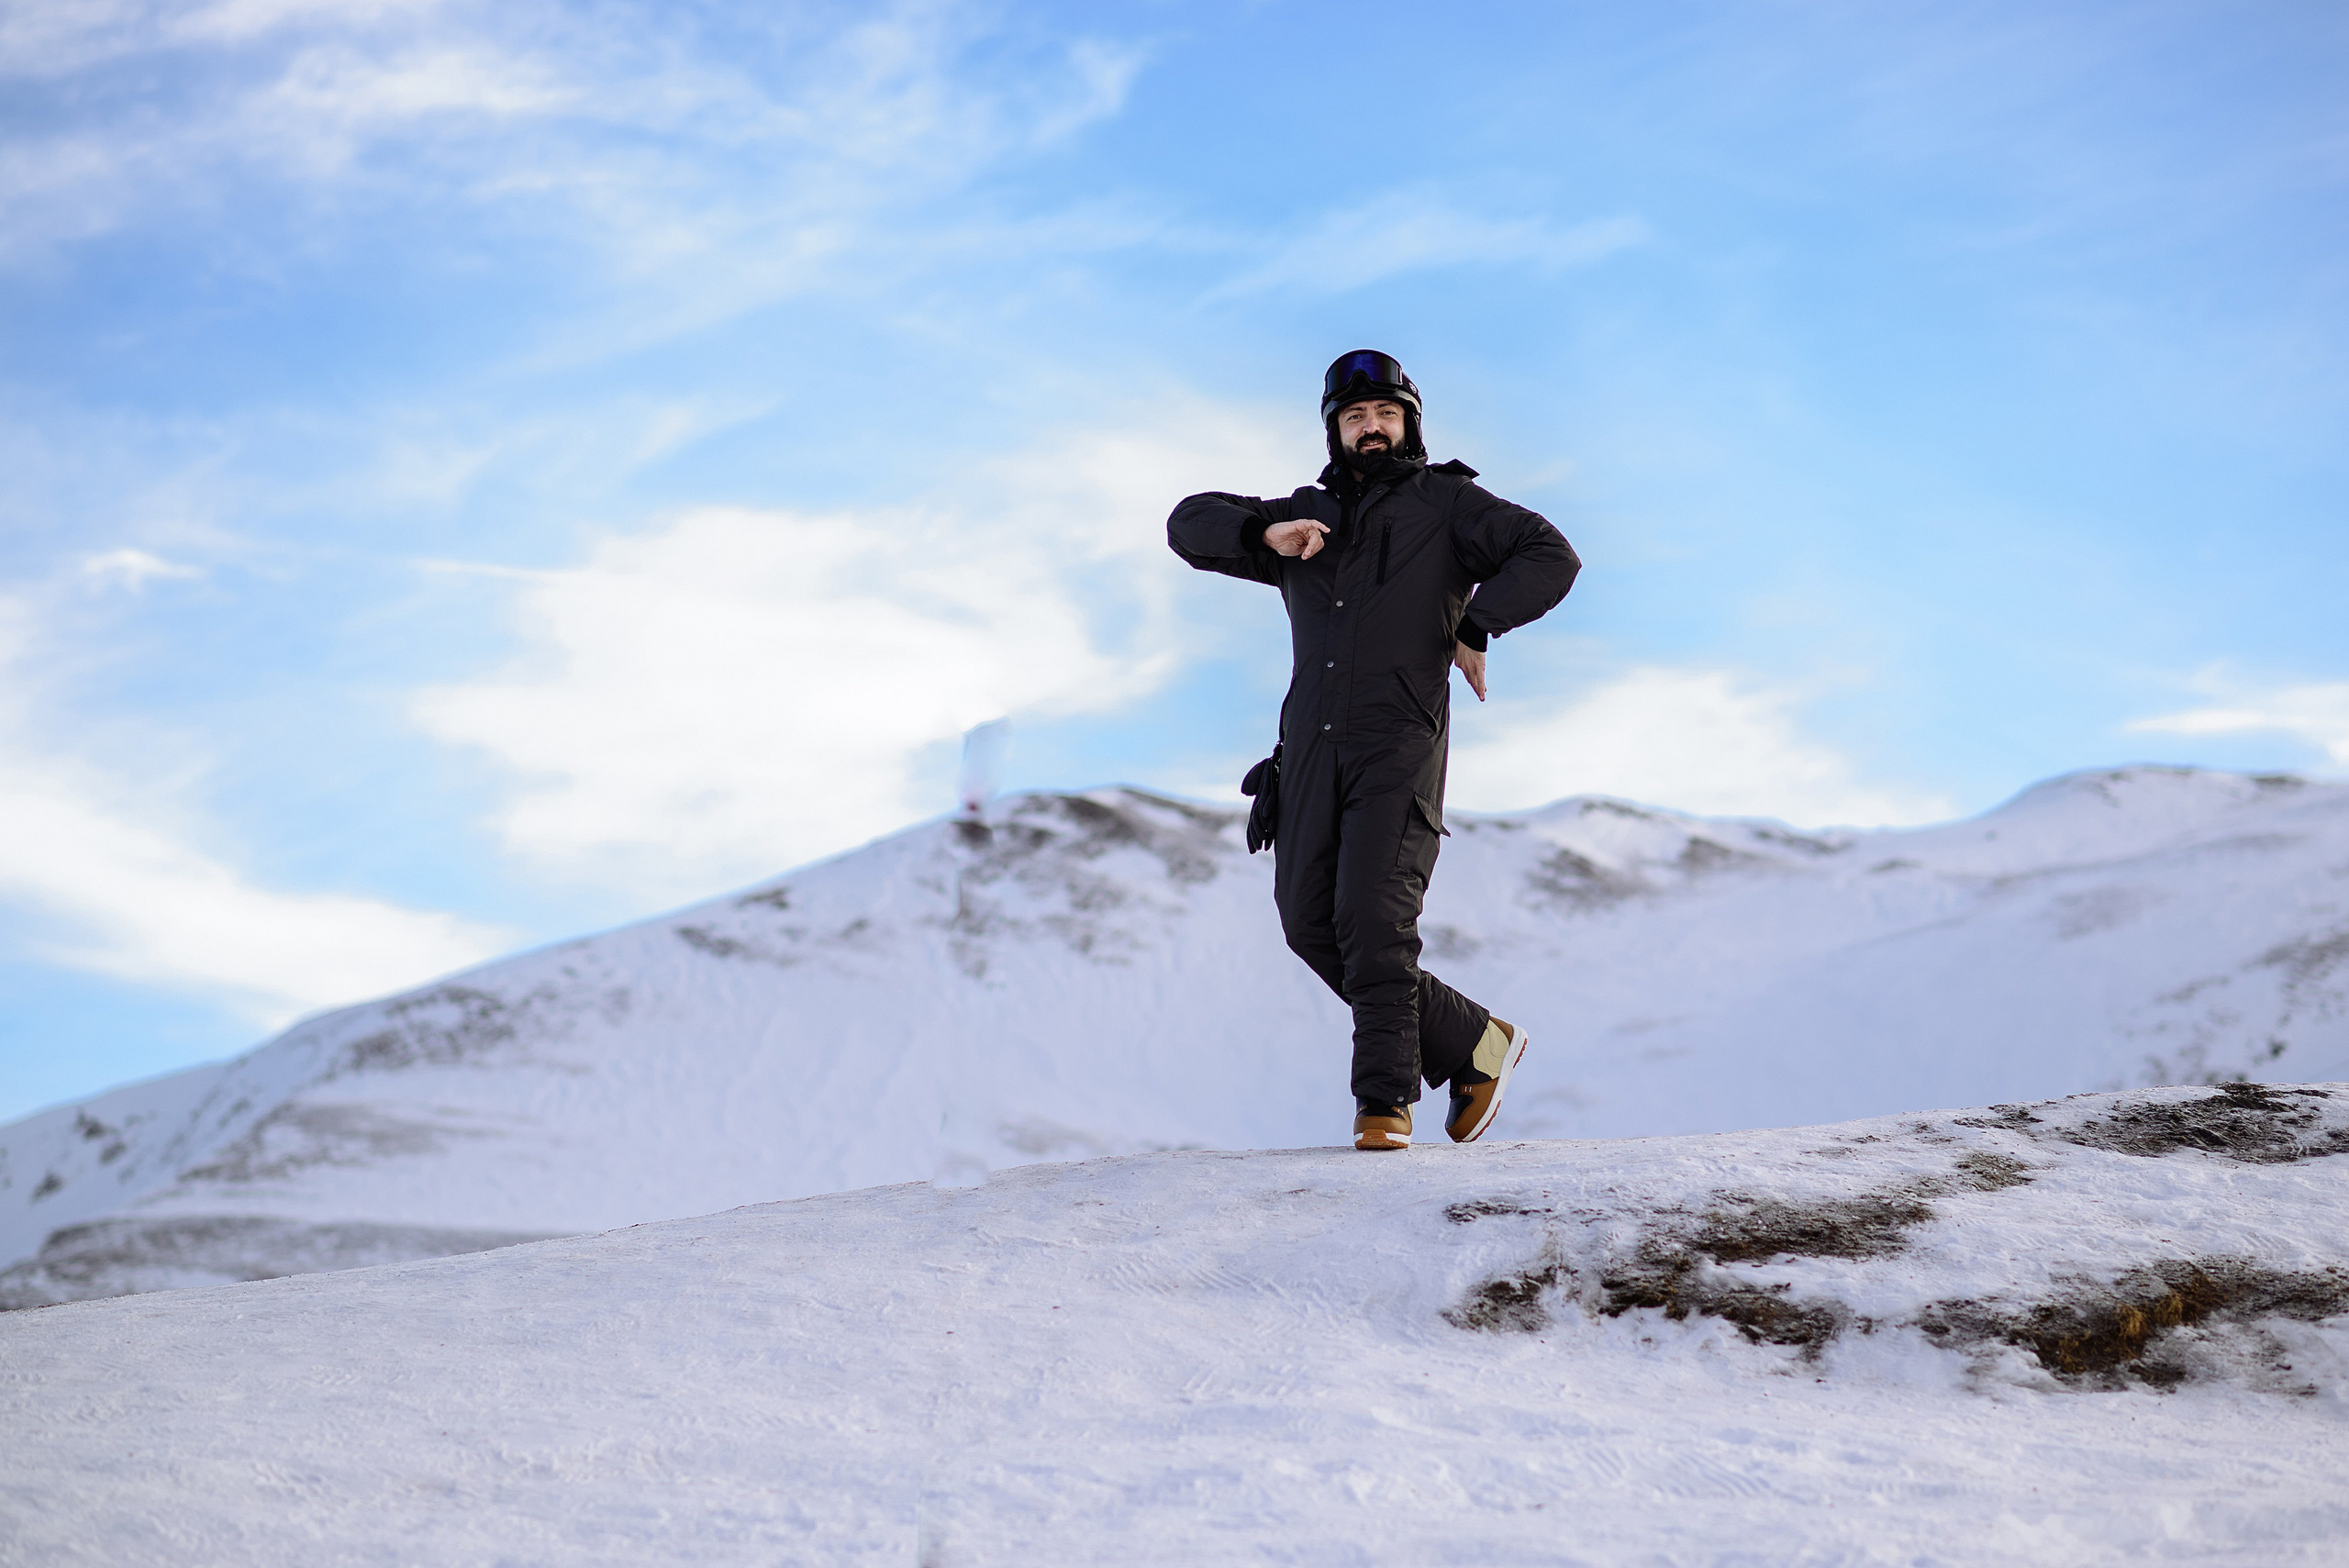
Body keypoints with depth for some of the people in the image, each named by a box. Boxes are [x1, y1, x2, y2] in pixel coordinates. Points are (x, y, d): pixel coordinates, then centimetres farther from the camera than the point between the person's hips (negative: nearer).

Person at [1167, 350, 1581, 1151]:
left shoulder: (1446, 503, 10)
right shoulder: (1305, 517, 23)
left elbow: (1551, 557, 1)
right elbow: (1190, 524, 17)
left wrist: (1474, 627, -8)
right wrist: (1264, 532, -2)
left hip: (1400, 743, -5)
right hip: (1312, 745, 5)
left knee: (1372, 916, -17)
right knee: (1311, 925, -1)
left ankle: (1385, 1100, -8)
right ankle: (1474, 1042, 11)